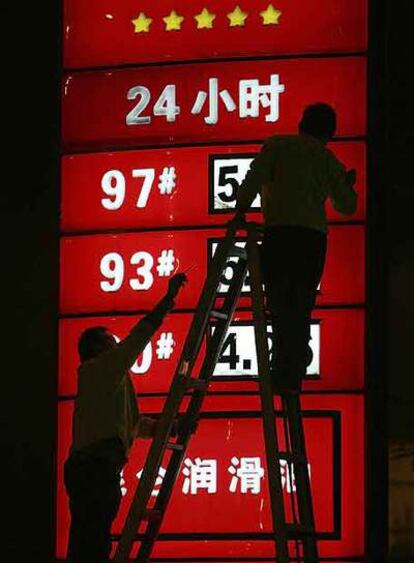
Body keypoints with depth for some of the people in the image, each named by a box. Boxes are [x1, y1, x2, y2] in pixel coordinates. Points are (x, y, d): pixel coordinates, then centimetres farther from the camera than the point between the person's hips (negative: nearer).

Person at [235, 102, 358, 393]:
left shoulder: (277, 145, 9)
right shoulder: (328, 159, 16)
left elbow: (254, 180, -4)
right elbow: (347, 205, 22)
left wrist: (240, 212, -1)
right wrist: (348, 185, 40)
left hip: (279, 230, -3)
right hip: (314, 236, 3)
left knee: (279, 304, -5)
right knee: (301, 306, 7)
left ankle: (284, 374, -17)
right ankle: (292, 376, 1)